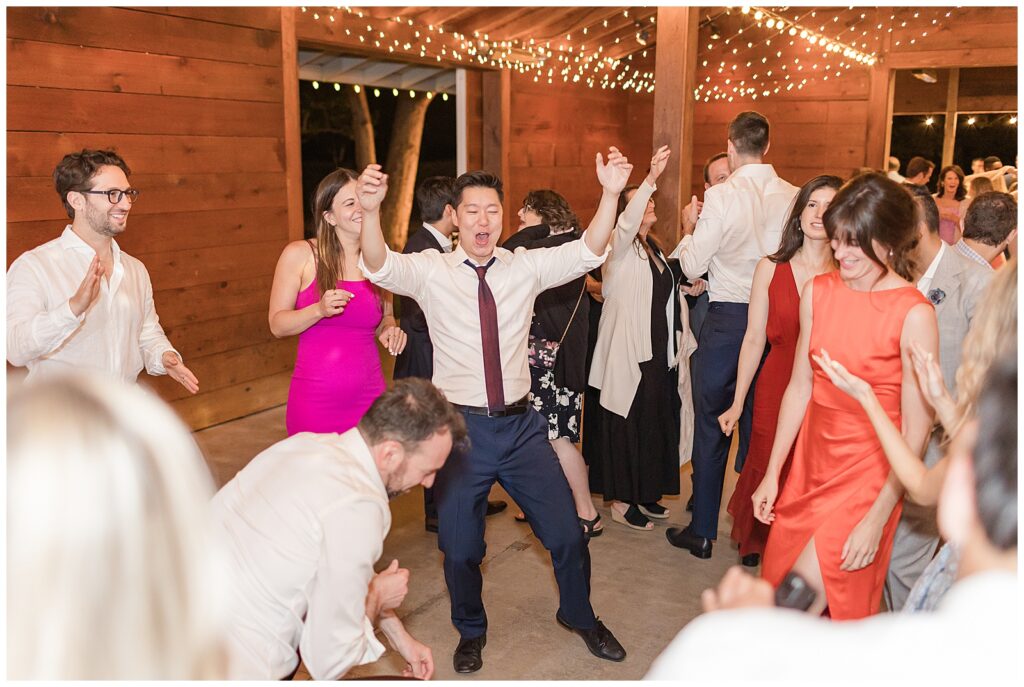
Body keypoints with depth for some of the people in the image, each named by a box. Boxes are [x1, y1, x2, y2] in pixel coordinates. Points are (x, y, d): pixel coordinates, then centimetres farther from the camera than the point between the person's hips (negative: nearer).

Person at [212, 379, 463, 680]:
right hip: (232, 669, -8)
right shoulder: (358, 509, -24)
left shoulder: (310, 443, 1)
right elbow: (330, 661, -17)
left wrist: (401, 637, 19)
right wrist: (376, 597, 0)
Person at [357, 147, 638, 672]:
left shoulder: (525, 267, 0)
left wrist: (611, 193, -28)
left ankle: (578, 614, 40)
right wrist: (370, 210, -44)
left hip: (520, 424, 2)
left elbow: (586, 253, -11)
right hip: (461, 426, -2)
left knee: (566, 533, 9)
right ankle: (471, 631, 41)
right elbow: (381, 267, -24)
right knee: (460, 548, 10)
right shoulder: (430, 271, -6)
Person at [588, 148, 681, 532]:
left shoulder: (653, 249, 17)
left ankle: (645, 493, 24)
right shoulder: (620, 247, -7)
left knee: (655, 421, 11)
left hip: (655, 351, 8)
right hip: (627, 352, -8)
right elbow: (626, 223, -31)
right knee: (626, 423, -2)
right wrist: (650, 179, -40)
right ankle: (621, 501, 9)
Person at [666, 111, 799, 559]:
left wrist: (689, 232, 9)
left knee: (711, 425, 8)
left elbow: (692, 266, -9)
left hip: (727, 319, -4)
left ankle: (702, 531, 17)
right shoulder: (792, 197, -2)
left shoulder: (722, 196, -13)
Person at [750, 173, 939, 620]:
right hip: (810, 465, 5)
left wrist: (877, 519, -16)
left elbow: (916, 430, -15)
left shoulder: (914, 315, -17)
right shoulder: (818, 293, 0)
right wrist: (772, 473, 6)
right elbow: (800, 386, 5)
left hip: (868, 477, -5)